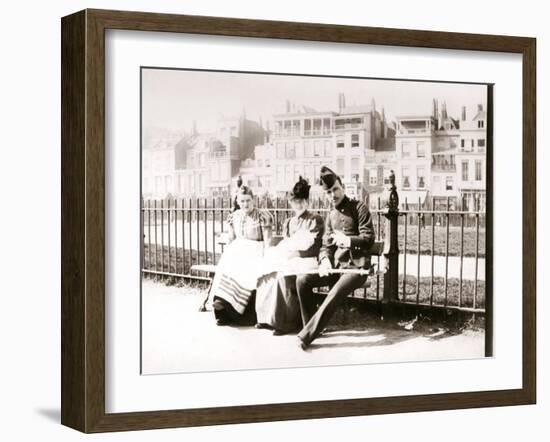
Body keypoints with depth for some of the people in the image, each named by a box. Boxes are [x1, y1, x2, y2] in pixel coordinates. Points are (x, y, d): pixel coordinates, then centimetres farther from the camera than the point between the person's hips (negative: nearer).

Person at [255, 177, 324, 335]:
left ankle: (288, 321, -28)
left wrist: (295, 253, -14)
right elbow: (284, 245, 17)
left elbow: (314, 248, -6)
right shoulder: (288, 222, 23)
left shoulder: (316, 221, 3)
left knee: (282, 275, -34)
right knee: (265, 272, -23)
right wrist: (280, 253, -5)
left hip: (306, 260, -6)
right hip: (288, 260, 6)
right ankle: (268, 317, -20)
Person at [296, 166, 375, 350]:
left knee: (335, 293, -33)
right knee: (302, 279, -16)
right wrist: (325, 260, -7)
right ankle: (312, 326, -6)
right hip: (336, 265, 6)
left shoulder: (359, 207, -2)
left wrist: (347, 240, -20)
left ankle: (307, 335, -32)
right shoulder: (331, 215, 16)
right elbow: (326, 244, 14)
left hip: (357, 265, -6)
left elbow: (369, 238, -7)